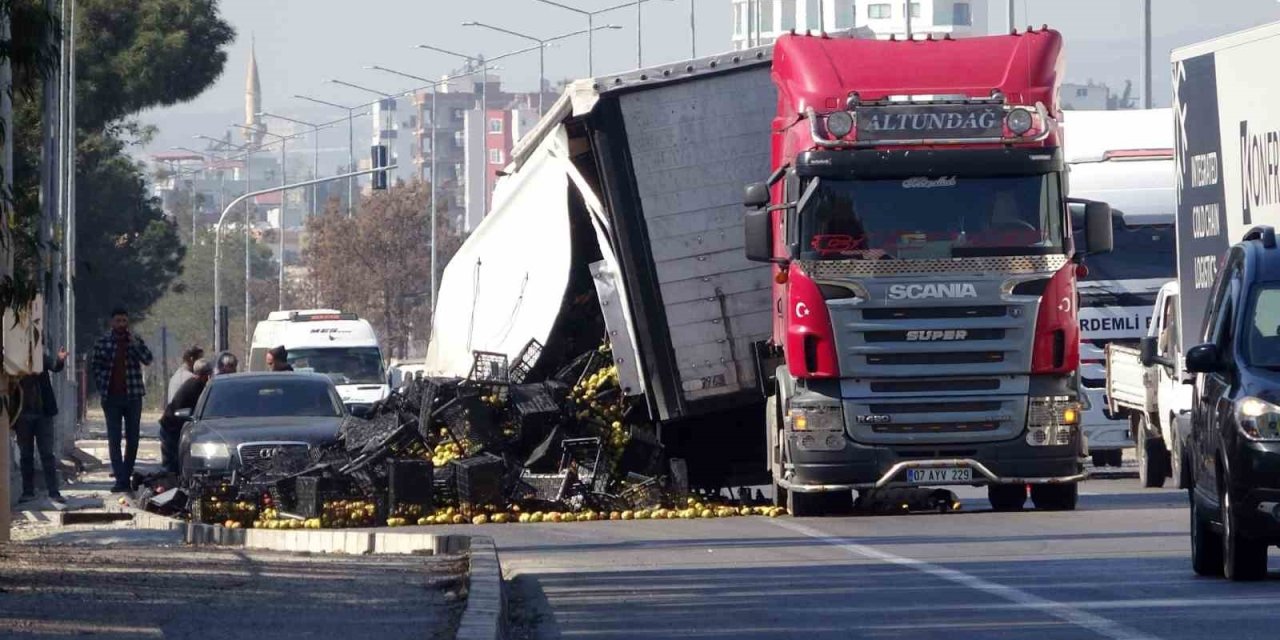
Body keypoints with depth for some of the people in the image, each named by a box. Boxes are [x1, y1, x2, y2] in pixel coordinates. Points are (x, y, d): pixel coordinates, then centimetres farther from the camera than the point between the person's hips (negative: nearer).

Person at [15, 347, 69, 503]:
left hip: (43, 413, 0)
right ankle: (28, 491, 13)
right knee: (26, 455, 7)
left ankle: (53, 491, 1)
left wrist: (60, 360, -39)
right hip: (24, 415, 0)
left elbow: (54, 366, -18)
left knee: (47, 454, 0)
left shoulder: (41, 358, 0)